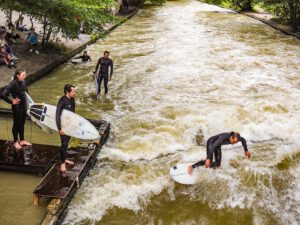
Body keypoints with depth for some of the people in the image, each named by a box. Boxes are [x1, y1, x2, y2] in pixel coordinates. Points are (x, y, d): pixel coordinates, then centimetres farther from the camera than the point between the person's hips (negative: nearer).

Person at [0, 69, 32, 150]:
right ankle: (16, 142, 23)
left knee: (22, 123, 17)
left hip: (24, 105, 6)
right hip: (17, 106, -6)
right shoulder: (13, 84, -22)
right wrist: (11, 101, -17)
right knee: (16, 123, 8)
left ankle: (22, 140, 31)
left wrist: (25, 100, 10)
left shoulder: (23, 82, -2)